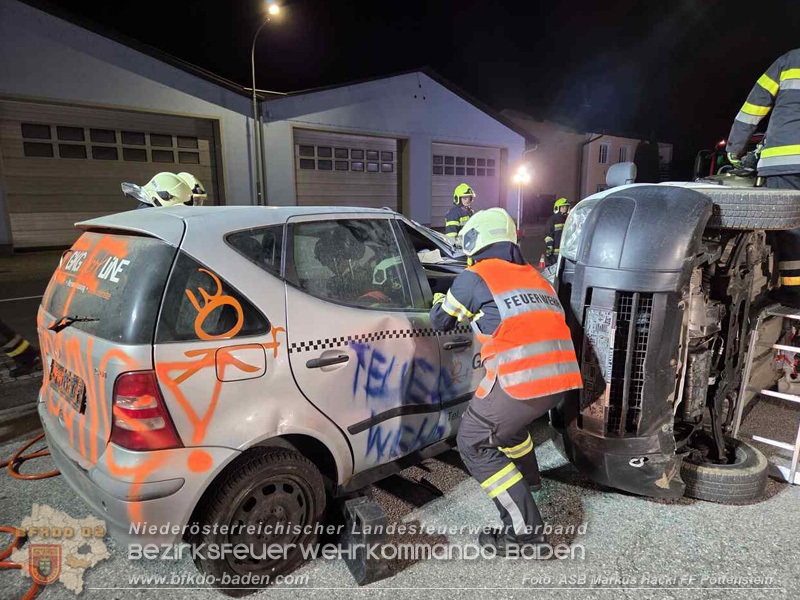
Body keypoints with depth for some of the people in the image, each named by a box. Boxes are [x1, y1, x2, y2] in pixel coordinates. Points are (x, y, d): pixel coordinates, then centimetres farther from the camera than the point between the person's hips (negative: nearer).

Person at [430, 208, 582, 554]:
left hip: (521, 379, -8)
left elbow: (440, 322, 15)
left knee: (473, 444, 8)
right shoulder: (533, 276, 22)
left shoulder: (474, 278, 3)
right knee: (504, 417, 34)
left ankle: (525, 528, 7)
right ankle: (527, 476, 54)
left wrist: (439, 301, 37)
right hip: (562, 378, 8)